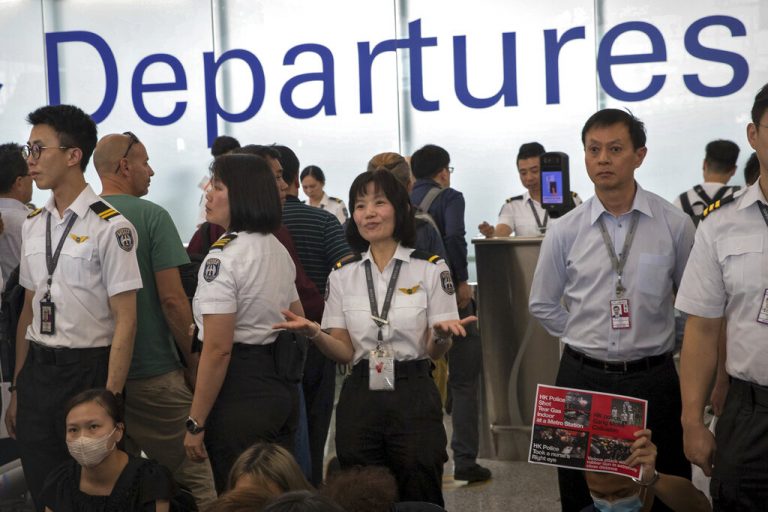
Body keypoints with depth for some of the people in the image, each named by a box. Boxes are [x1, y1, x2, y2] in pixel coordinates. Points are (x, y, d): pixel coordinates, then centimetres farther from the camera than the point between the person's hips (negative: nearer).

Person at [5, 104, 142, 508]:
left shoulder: (109, 228, -12)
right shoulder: (32, 225, 8)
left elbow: (125, 321, -13)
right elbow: (29, 310, 13)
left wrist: (110, 398, -16)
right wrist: (17, 388, 13)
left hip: (88, 370, -6)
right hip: (37, 369, 6)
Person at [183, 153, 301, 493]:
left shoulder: (222, 257, -15)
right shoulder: (279, 250, 11)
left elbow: (218, 349, -19)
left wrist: (195, 423, -14)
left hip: (240, 392, -9)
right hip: (283, 388, 9)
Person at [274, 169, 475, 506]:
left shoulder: (431, 269, -2)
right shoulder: (342, 274, 6)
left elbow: (435, 351, -2)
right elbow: (344, 352, 4)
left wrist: (442, 335, -24)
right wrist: (314, 333, -14)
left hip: (413, 399, -2)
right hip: (360, 400, 3)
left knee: (419, 500, 5)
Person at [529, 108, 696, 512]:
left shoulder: (675, 225, -4)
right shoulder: (564, 232, -1)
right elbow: (542, 304, 11)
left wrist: (653, 340, 6)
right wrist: (584, 339, 5)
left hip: (653, 379, -1)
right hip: (582, 378, 1)